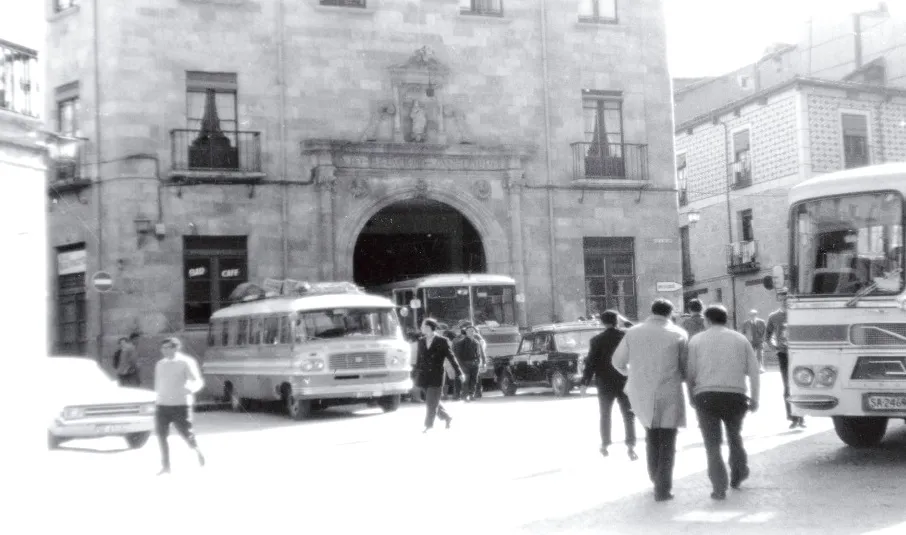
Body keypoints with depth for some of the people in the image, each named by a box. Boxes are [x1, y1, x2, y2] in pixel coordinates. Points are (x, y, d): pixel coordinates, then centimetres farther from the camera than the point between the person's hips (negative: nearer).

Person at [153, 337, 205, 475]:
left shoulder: (186, 362, -6)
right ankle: (165, 466, 9)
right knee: (161, 435, 0)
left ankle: (197, 452, 26)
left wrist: (192, 388, -34)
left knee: (186, 434, -4)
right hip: (162, 405, 5)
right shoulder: (160, 364, 13)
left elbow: (198, 381, -14)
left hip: (181, 405, -5)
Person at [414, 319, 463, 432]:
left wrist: (459, 373, -2)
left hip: (436, 376, -5)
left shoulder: (442, 341, -4)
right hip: (424, 376, 5)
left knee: (431, 402, -6)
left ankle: (429, 425, 2)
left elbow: (451, 358, -2)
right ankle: (447, 417, 28)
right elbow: (419, 360, 15)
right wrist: (416, 376, 14)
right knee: (433, 402, 11)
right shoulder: (421, 342, 10)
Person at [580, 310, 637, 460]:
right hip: (625, 382, 0)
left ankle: (605, 445, 21)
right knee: (628, 415, 4)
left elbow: (591, 362, -7)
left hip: (605, 384, 0)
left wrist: (585, 382, -1)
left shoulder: (597, 340, -8)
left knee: (605, 415, 16)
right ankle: (631, 445, -8)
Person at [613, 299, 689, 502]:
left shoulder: (633, 333, 3)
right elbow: (687, 366, -4)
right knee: (667, 443, 7)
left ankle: (655, 477, 28)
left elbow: (618, 361, 11)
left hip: (641, 393, 3)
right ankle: (663, 489, 3)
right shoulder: (679, 335, -4)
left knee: (652, 436, 24)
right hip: (669, 394, -3)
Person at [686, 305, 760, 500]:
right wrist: (754, 399, 12)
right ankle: (738, 477, 27)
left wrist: (692, 398, 13)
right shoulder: (740, 339, 11)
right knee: (735, 437, 26)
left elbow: (690, 373, 1)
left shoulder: (697, 341, 6)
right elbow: (754, 371, 5)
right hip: (735, 396, 2)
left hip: (706, 396, -2)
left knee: (712, 444, 5)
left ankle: (719, 488, -2)